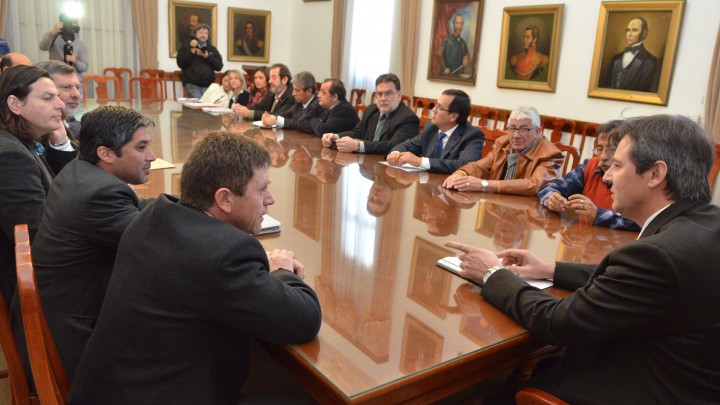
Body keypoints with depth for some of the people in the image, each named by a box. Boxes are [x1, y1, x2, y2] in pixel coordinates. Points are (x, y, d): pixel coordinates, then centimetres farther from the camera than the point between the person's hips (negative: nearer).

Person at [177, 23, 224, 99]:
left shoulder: (212, 49, 16)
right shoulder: (186, 47, 10)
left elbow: (219, 66, 4)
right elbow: (180, 64, -3)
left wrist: (207, 56, -8)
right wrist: (192, 51, -8)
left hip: (209, 85, 2)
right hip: (193, 85, -2)